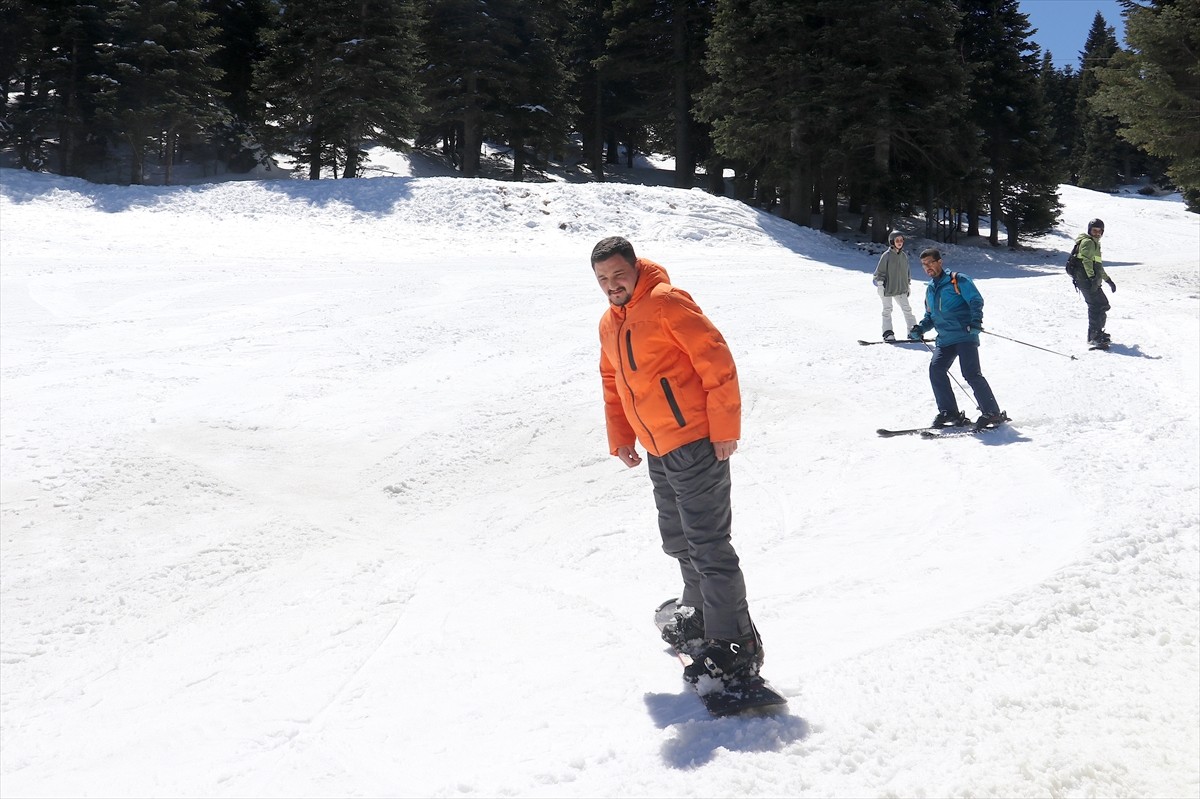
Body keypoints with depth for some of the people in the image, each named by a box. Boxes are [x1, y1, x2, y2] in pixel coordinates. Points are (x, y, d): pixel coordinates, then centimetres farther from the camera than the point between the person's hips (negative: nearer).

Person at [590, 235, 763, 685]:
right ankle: (699, 611, 40)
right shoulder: (609, 325, 14)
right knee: (678, 540, 20)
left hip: (696, 443, -9)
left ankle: (736, 645, 0)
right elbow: (613, 387, 25)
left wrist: (725, 428, -18)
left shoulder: (666, 302, -12)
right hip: (658, 452, 9)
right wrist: (620, 440, 16)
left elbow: (717, 361, -16)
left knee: (707, 544, -8)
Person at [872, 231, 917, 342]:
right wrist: (880, 286, -11)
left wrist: (907, 285, 18)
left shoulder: (904, 255, 7)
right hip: (887, 289, -5)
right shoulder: (887, 255, -9)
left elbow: (907, 272, 18)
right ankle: (888, 333, 3)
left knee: (907, 309, 5)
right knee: (887, 310, 0)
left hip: (901, 289, 5)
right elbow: (879, 272, -7)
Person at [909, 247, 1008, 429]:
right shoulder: (930, 290, 21)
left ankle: (993, 413, -8)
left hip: (965, 336, -7)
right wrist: (920, 328, 10)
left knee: (971, 374, -16)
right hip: (944, 340, 7)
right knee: (936, 369, -12)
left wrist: (975, 321, -23)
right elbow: (930, 316, 29)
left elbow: (976, 301, -7)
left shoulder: (958, 280, -1)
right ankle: (949, 412, -1)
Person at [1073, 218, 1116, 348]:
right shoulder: (1088, 242, -5)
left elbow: (1099, 266, 36)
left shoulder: (1095, 244, 27)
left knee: (1102, 306, 15)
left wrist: (1108, 280, 37)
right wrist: (1092, 277, -32)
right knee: (1098, 307, -16)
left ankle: (1097, 333, 26)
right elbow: (1086, 261, -21)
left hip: (1093, 282, 10)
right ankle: (1094, 337, -19)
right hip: (1086, 280, -10)